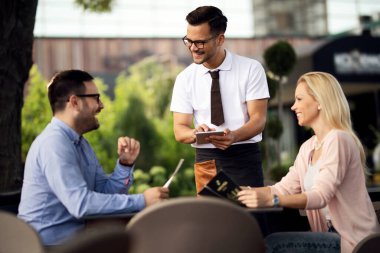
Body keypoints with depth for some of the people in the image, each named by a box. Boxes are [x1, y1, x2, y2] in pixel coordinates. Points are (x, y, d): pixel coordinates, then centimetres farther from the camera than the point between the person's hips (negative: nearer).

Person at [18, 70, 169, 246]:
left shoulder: (79, 142, 13)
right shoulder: (53, 143, -19)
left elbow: (105, 192, 8)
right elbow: (80, 203, -27)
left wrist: (125, 163, -9)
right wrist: (142, 201, -24)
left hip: (75, 235, 8)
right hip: (51, 243, -8)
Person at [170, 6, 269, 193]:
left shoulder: (251, 69, -4)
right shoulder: (185, 79, 2)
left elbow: (258, 119, -9)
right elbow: (180, 130, -1)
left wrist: (234, 136, -29)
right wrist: (196, 133, -24)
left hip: (244, 157, -2)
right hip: (206, 159, 2)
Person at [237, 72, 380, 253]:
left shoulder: (337, 140, -14)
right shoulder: (308, 148, 13)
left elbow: (320, 196, -25)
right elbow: (285, 187, 6)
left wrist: (272, 200, -37)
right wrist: (247, 191, -8)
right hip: (332, 234, 8)